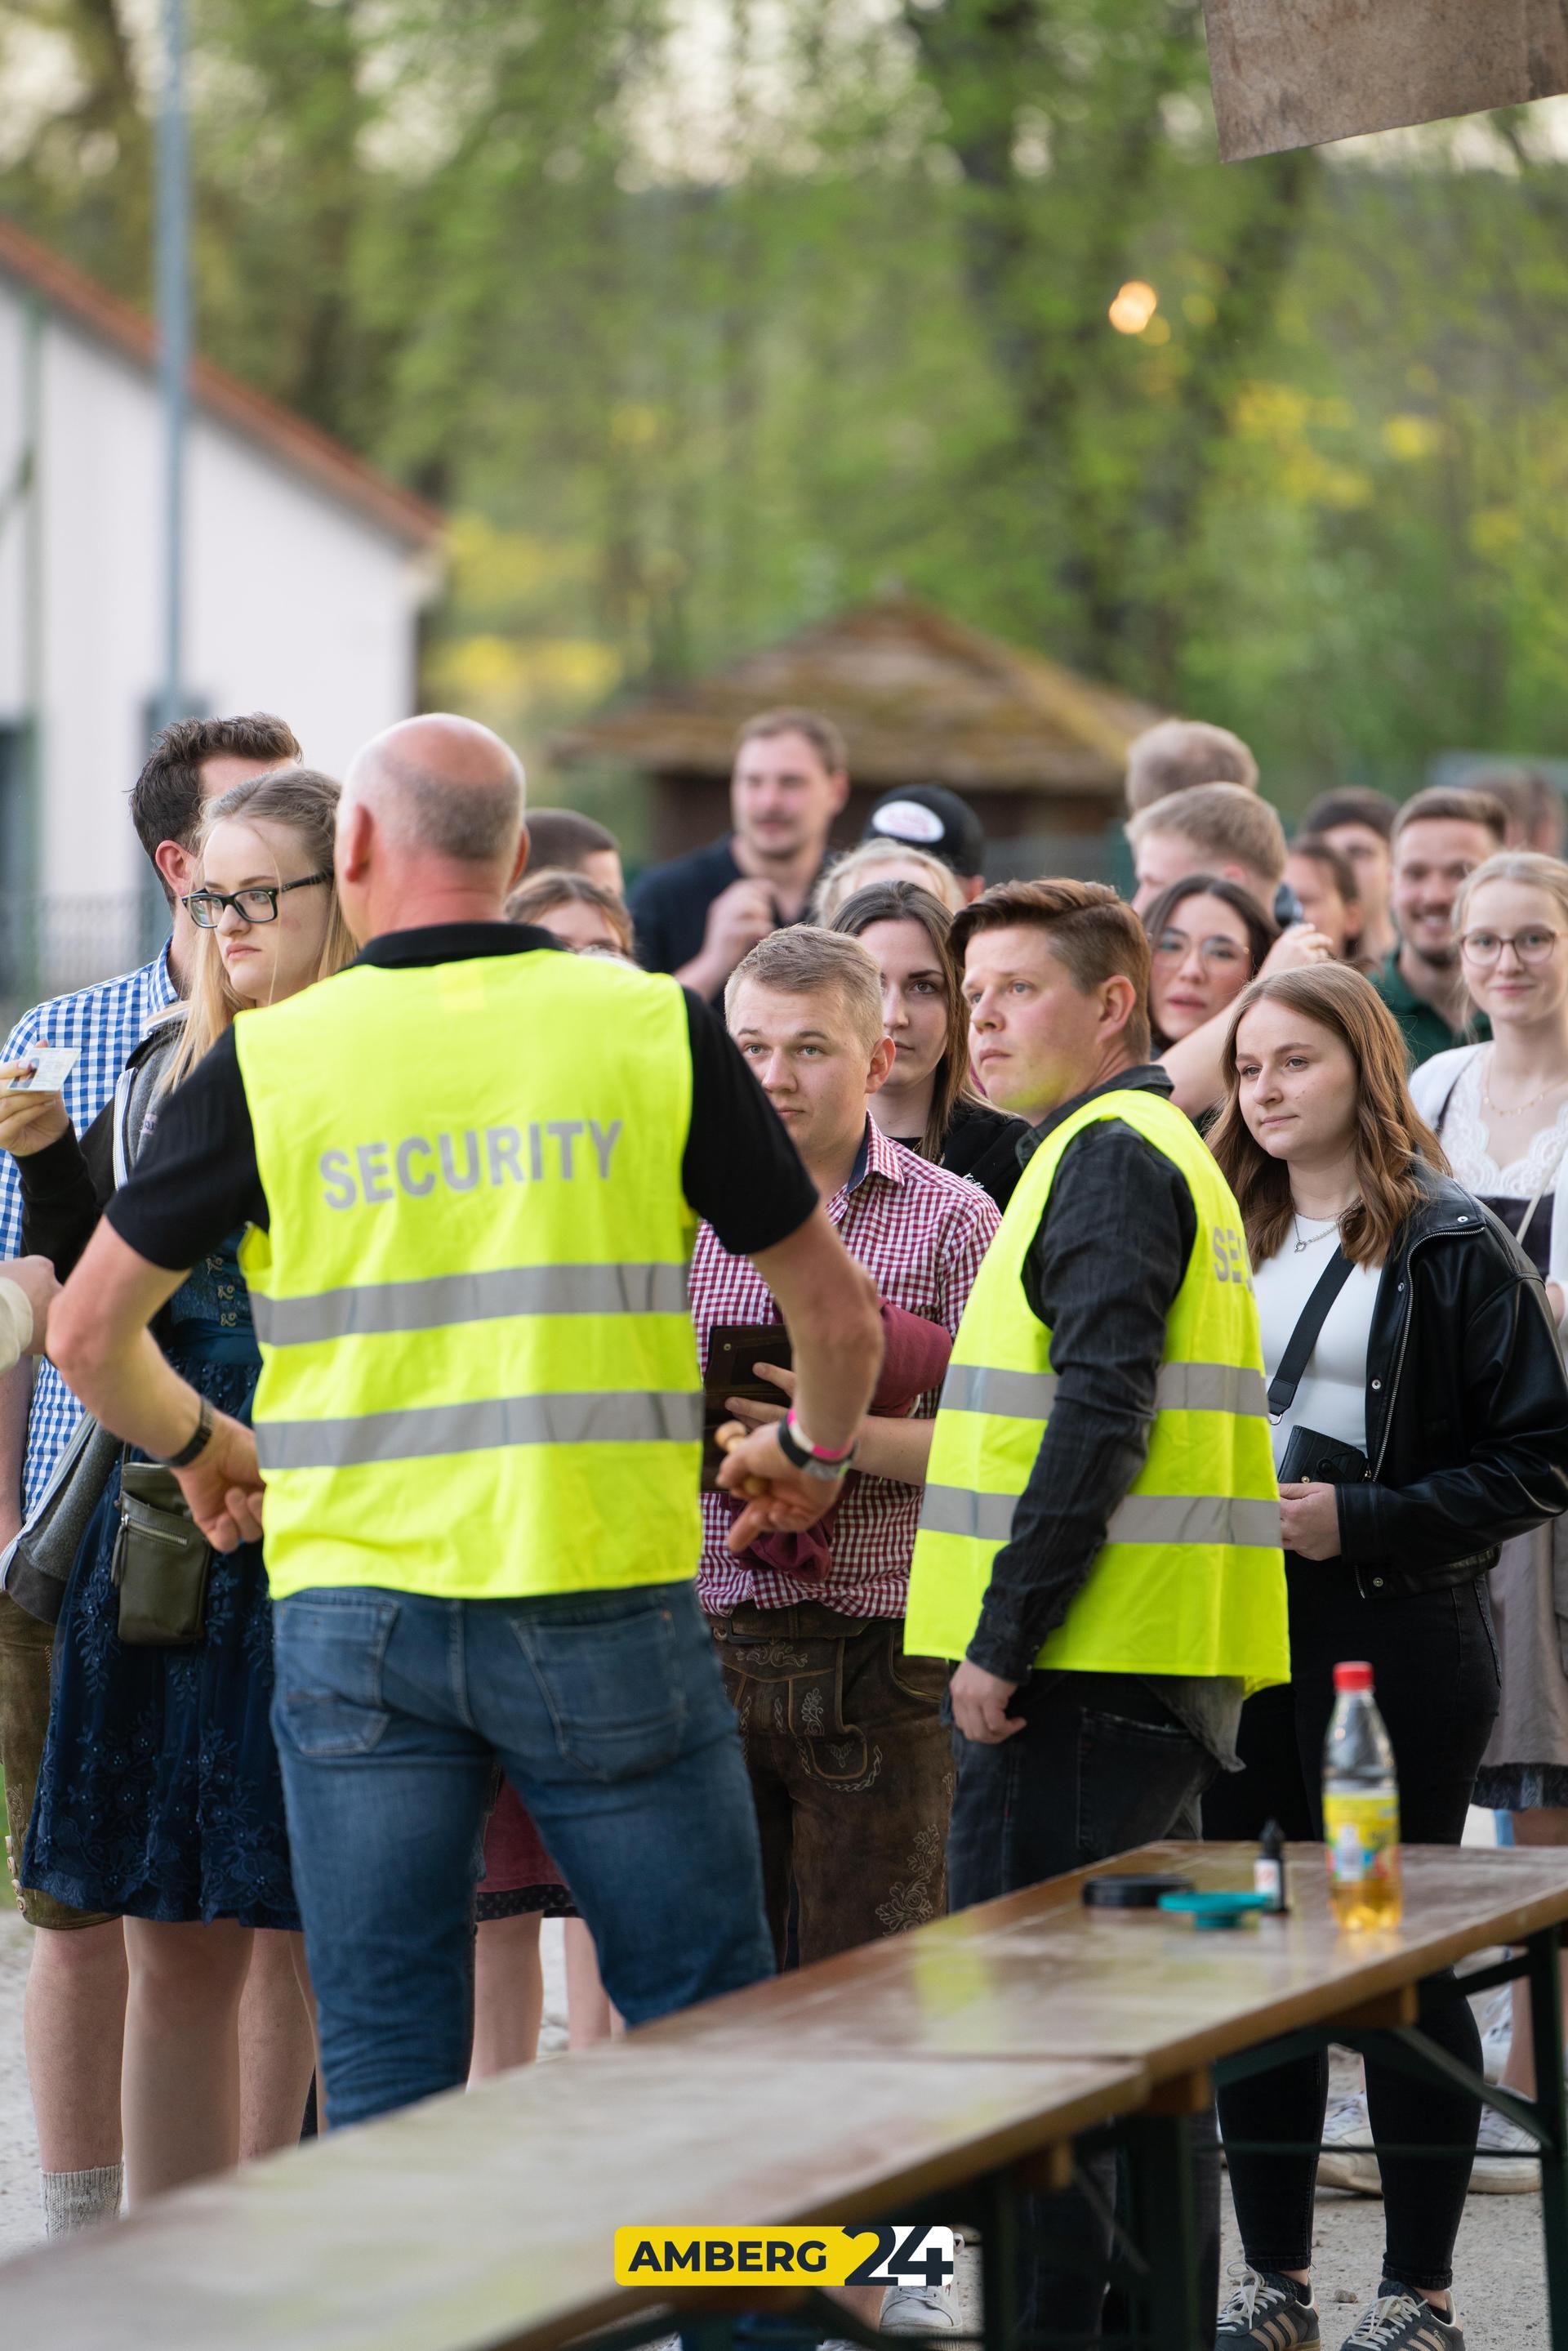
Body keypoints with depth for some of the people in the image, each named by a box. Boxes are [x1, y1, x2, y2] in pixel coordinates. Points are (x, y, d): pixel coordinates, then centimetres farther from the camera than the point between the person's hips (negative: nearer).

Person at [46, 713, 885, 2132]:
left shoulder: (271, 1063, 1)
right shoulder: (657, 1031, 0)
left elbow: (90, 1334, 7)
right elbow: (839, 1318, 6)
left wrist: (199, 1445, 27)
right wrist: (813, 1453, 27)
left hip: (355, 1617, 1)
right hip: (605, 1600, -1)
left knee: (385, 2076, 5)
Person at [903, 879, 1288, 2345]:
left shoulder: (1108, 1157, -10)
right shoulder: (1160, 1152, 22)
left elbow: (1098, 1416, -20)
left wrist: (999, 1638, -19)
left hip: (1080, 1671, -10)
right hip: (1166, 1673, 10)